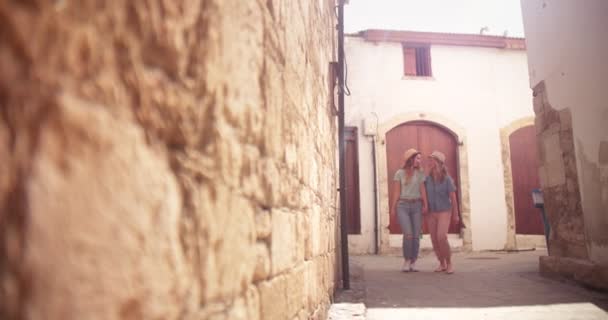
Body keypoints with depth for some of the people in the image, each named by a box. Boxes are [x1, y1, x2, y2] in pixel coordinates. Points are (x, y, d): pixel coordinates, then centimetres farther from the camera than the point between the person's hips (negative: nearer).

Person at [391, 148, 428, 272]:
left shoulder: (420, 173, 8)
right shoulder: (399, 173, 3)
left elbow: (422, 190, 1)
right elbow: (396, 192, 3)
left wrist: (425, 205, -12)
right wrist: (393, 208, 0)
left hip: (416, 205, 2)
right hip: (403, 205, -2)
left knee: (416, 235, 0)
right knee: (408, 234, -15)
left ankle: (413, 262, 12)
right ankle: (406, 260, 3)